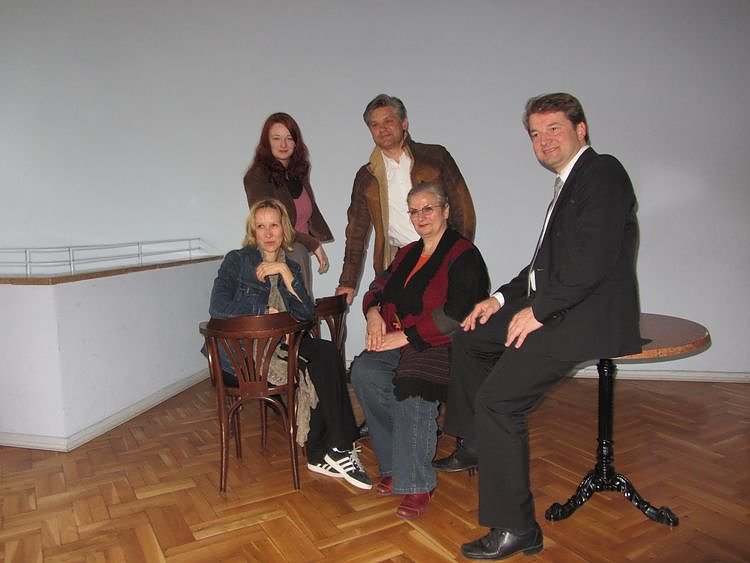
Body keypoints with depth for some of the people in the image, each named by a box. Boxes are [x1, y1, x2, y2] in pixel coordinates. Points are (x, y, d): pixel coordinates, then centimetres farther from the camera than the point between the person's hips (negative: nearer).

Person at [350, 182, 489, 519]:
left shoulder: (463, 255, -4)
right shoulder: (407, 254, 20)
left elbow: (455, 313, -15)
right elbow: (379, 287, 23)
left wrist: (405, 336, -17)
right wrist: (373, 311, -2)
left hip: (442, 344, -6)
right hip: (398, 342, 7)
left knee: (411, 383, -35)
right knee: (363, 372, -23)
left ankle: (417, 484, -20)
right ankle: (396, 464, -9)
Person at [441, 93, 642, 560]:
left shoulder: (602, 172, -10)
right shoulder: (570, 183, 20)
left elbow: (593, 260, -23)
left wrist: (538, 310, -18)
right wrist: (502, 298, 10)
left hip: (587, 317, -11)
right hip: (556, 307, 11)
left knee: (498, 400, -18)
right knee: (469, 338, 18)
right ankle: (475, 448, 28)